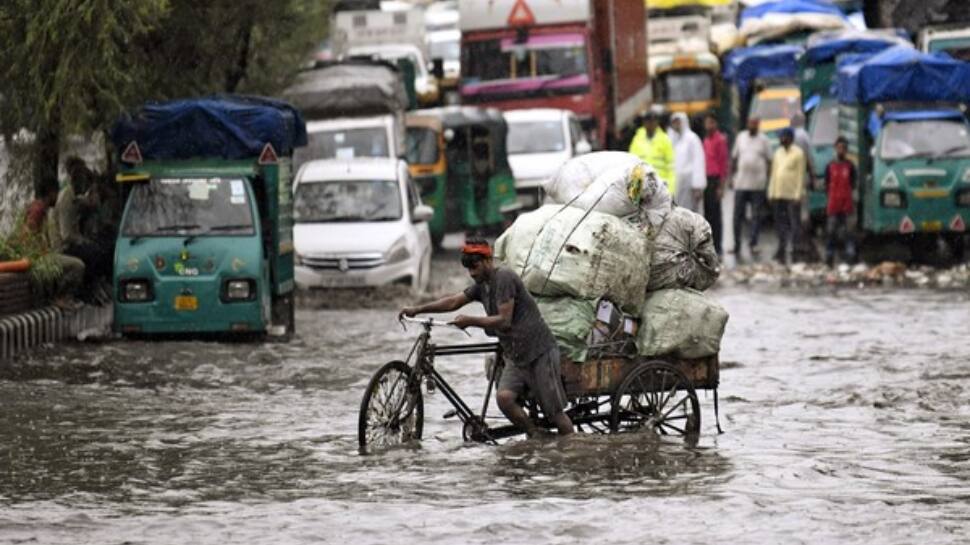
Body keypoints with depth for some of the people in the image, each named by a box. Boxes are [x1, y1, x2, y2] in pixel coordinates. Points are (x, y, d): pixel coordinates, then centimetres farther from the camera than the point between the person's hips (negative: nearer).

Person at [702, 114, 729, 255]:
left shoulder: (720, 140, -8)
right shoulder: (706, 139, 16)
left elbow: (723, 164, -10)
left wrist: (721, 186, -14)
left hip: (715, 180, -8)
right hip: (706, 179, 8)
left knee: (715, 214, -6)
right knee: (707, 214, 9)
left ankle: (717, 247, -4)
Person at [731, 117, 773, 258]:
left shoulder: (763, 140, 3)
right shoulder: (740, 137, 10)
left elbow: (769, 161, 4)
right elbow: (734, 158, 15)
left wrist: (766, 179, -4)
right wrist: (733, 176, 10)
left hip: (757, 184, -2)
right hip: (741, 183, 2)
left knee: (756, 215, -2)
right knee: (738, 215, 2)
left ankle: (753, 243, 1)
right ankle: (737, 245, 7)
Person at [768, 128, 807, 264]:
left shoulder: (798, 153, -4)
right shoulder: (778, 152, 15)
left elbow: (800, 175, -7)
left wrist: (798, 195, -13)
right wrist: (771, 193, 12)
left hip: (792, 195, -6)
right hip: (778, 195, 6)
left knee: (794, 224, -4)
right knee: (780, 223, 7)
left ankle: (792, 250, -4)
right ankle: (782, 249, 13)